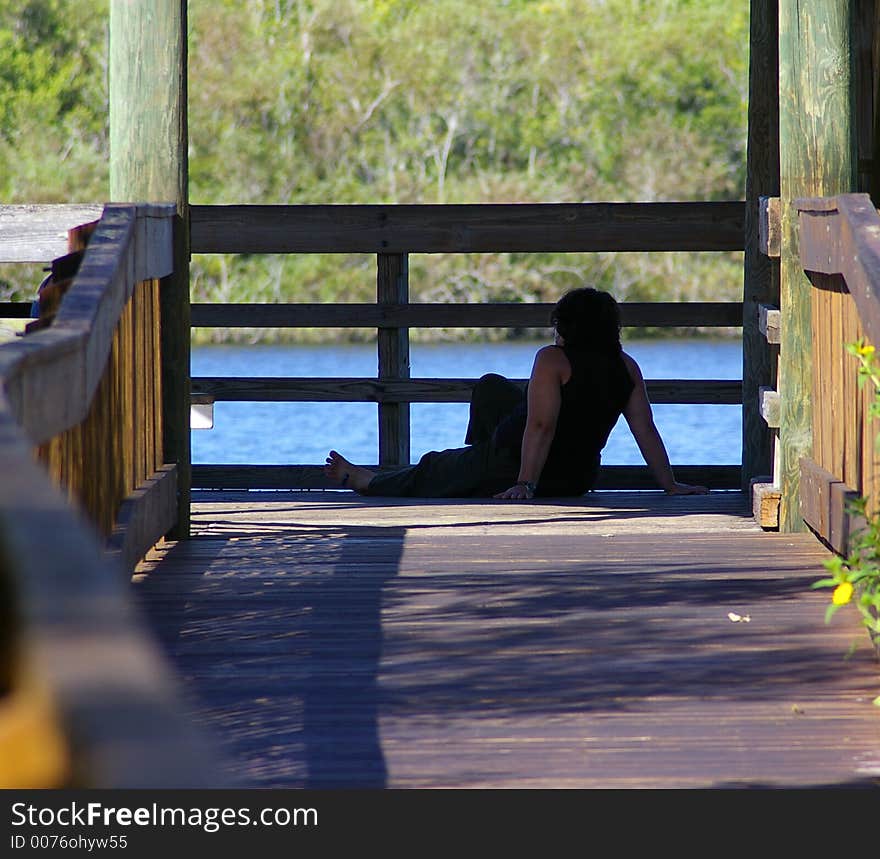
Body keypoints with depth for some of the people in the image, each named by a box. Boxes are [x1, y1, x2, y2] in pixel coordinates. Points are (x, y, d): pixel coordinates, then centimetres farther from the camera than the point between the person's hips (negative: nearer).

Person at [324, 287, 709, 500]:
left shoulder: (553, 360, -20)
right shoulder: (626, 368, -2)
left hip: (515, 464, -7)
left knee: (431, 472, 20)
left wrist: (524, 484, -28)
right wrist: (670, 485, 1)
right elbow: (646, 430, -4)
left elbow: (541, 426, -27)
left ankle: (364, 481, 43)